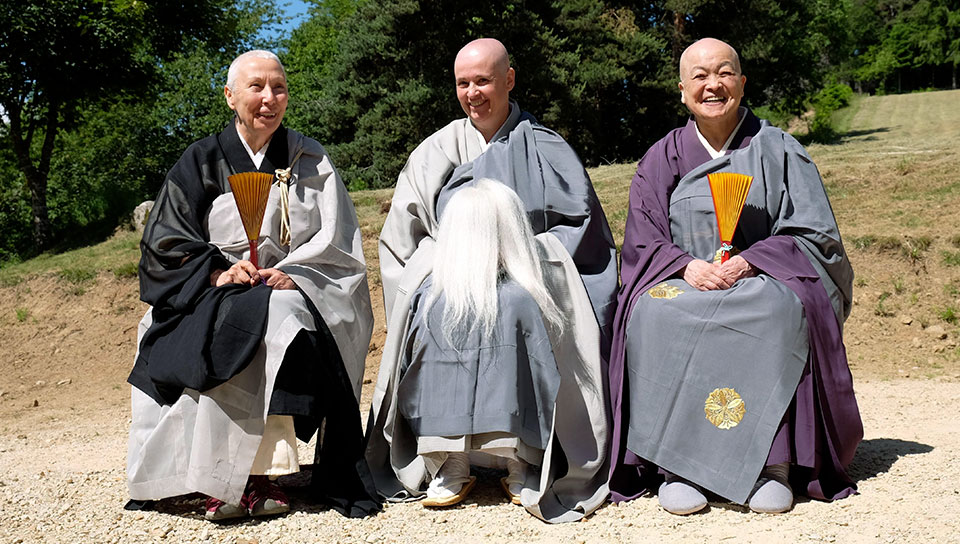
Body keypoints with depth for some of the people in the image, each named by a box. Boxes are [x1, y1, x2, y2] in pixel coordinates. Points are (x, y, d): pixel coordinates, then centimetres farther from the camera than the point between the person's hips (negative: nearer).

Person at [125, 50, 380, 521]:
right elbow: (166, 243, 3)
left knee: (280, 318, -34)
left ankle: (257, 474, -31)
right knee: (227, 328, -33)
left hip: (292, 292, 0)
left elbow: (337, 244, 4)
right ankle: (222, 476, -29)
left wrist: (291, 274, -15)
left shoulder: (309, 160, 13)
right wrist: (217, 271, -15)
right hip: (215, 298, 1)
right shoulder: (201, 162, 11)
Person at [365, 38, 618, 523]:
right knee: (436, 310, -33)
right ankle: (448, 462, -28)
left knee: (515, 306, -37)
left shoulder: (544, 148, 12)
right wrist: (458, 256, -5)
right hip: (453, 266, 2)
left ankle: (524, 464, -32)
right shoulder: (436, 152, 18)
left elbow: (582, 223, 6)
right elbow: (403, 233, 14)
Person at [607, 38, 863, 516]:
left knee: (780, 309, -36)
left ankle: (772, 460, -32)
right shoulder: (661, 160, 14)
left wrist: (749, 261, -17)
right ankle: (674, 460, -30)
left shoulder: (776, 149, 10)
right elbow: (642, 242, 6)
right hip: (685, 283, 1)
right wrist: (686, 265, -17)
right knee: (654, 313, -32)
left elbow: (813, 234, 2)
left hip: (764, 279, -1)